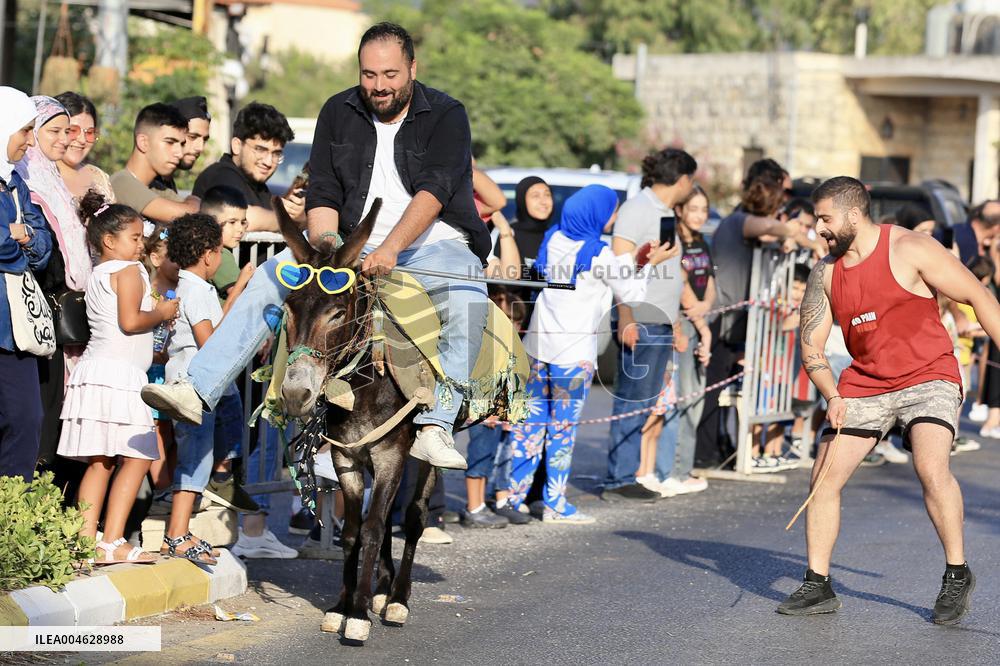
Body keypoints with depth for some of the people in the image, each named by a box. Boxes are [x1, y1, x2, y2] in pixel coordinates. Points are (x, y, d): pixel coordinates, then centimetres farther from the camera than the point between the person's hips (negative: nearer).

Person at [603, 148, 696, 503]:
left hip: (661, 323, 9)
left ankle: (627, 477, 12)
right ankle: (618, 481, -6)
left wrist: (674, 322, 21)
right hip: (639, 320, -9)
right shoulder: (637, 208, -8)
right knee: (631, 403, -8)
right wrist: (625, 317, -22)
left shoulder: (665, 213, 19)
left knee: (644, 405, 9)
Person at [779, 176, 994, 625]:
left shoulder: (911, 251, -12)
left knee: (931, 468, -27)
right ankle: (818, 586, 8)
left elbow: (979, 297, -8)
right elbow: (811, 345, 7)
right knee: (824, 477, -4)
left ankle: (957, 575, -9)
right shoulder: (825, 273, 4)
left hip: (929, 378, -5)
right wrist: (833, 397, -10)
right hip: (864, 384, 5)